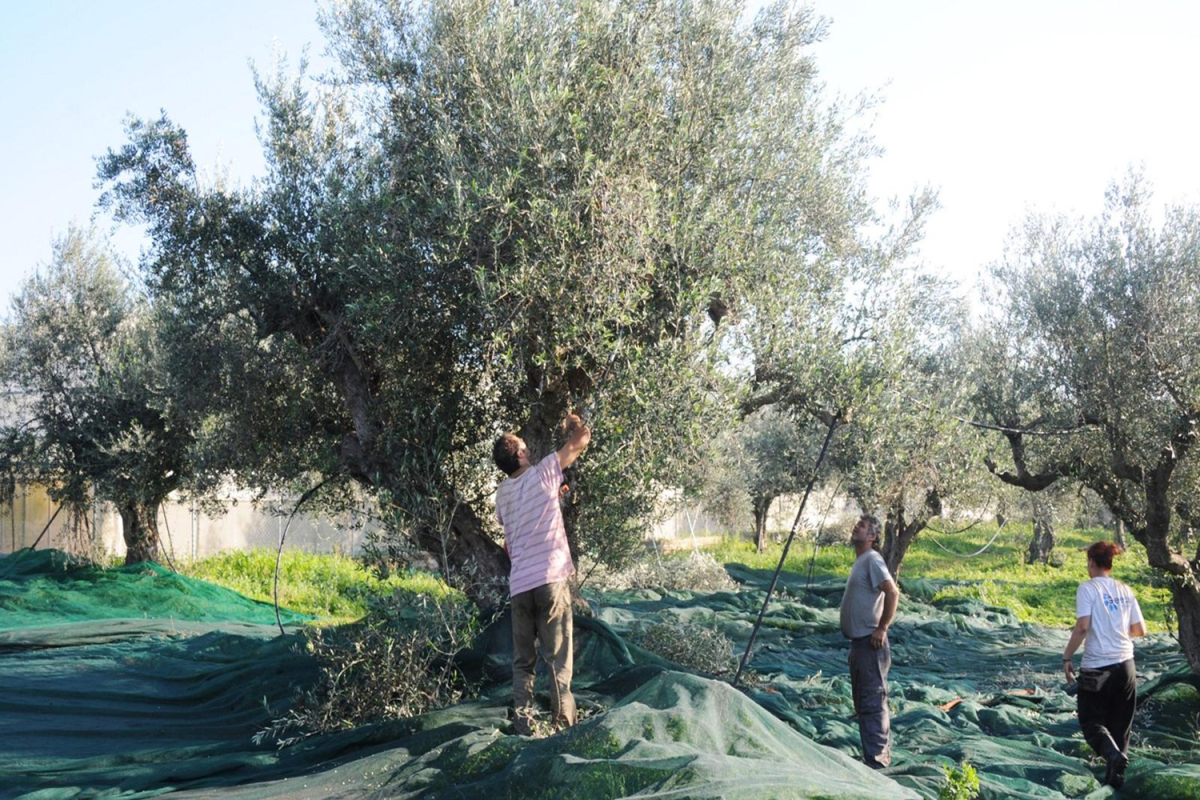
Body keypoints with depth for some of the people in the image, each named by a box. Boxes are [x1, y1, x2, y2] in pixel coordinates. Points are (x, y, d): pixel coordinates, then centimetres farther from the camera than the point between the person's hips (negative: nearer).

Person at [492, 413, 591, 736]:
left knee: (523, 661, 9)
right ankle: (564, 721, 0)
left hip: (519, 584, 5)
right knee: (559, 658, 1)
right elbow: (581, 440, 4)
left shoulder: (502, 493, 13)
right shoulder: (542, 474, -3)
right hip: (551, 578, -4)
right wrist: (574, 423, 27)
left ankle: (523, 724, 3)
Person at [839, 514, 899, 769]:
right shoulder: (861, 561, 18)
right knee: (864, 704, 16)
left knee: (872, 704, -10)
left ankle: (877, 761, -9)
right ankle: (877, 757, 25)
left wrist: (882, 628, -22)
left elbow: (893, 593, -24)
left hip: (870, 643, -11)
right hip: (859, 642, 11)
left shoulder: (872, 560, -12)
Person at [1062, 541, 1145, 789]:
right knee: (1121, 723, 16)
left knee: (1091, 721, 7)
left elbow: (1082, 627, -18)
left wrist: (1066, 657, -9)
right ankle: (1116, 775, 16)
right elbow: (1140, 630, 9)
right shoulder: (1125, 590, 7)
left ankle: (1112, 752, -21)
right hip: (1125, 665, 5)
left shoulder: (1088, 588, -9)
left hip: (1097, 667, -5)